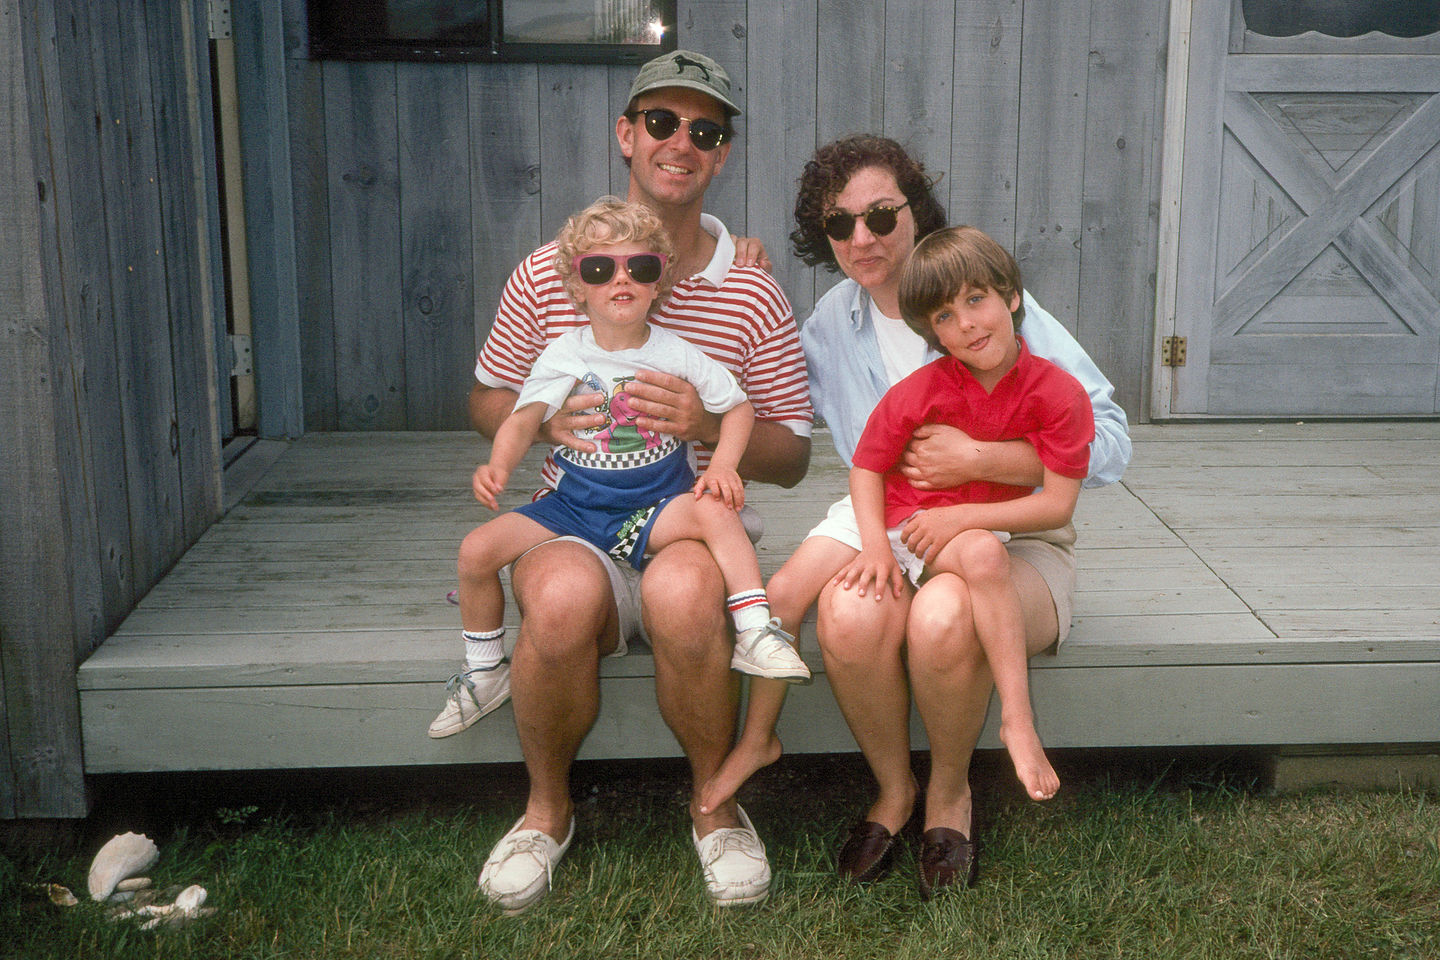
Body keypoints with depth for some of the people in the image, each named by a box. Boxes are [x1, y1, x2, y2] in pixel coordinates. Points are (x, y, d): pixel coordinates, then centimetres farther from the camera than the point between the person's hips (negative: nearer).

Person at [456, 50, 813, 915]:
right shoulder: (549, 272, 5)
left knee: (681, 589, -37)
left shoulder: (754, 295, 4)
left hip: (697, 530, 0)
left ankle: (715, 802, -8)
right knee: (566, 594, -36)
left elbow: (792, 459, 6)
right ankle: (547, 808, -6)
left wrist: (709, 426, -15)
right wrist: (539, 418, -9)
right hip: (575, 529, 1)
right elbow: (486, 399, 15)